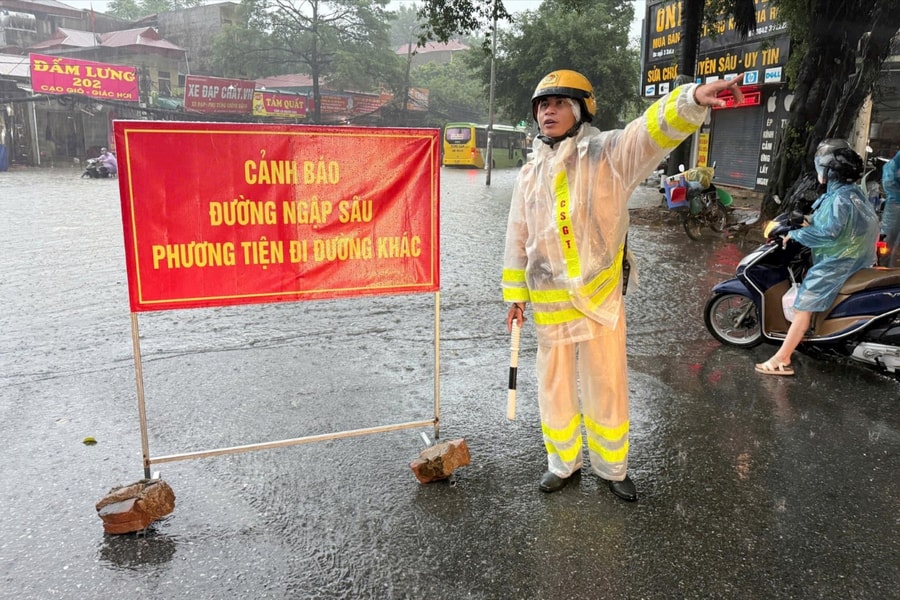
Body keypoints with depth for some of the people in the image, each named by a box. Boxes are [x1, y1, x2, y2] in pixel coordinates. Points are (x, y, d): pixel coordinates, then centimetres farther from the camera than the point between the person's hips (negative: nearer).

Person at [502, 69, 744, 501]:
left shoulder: (608, 154, -6)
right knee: (555, 384, 14)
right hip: (549, 301, 3)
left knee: (607, 384, 9)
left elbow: (654, 130, -25)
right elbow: (517, 239, 12)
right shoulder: (530, 173, 7)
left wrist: (691, 99, -45)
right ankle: (563, 462, 35)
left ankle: (612, 466, 32)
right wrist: (515, 295, 11)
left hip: (601, 295, -3)